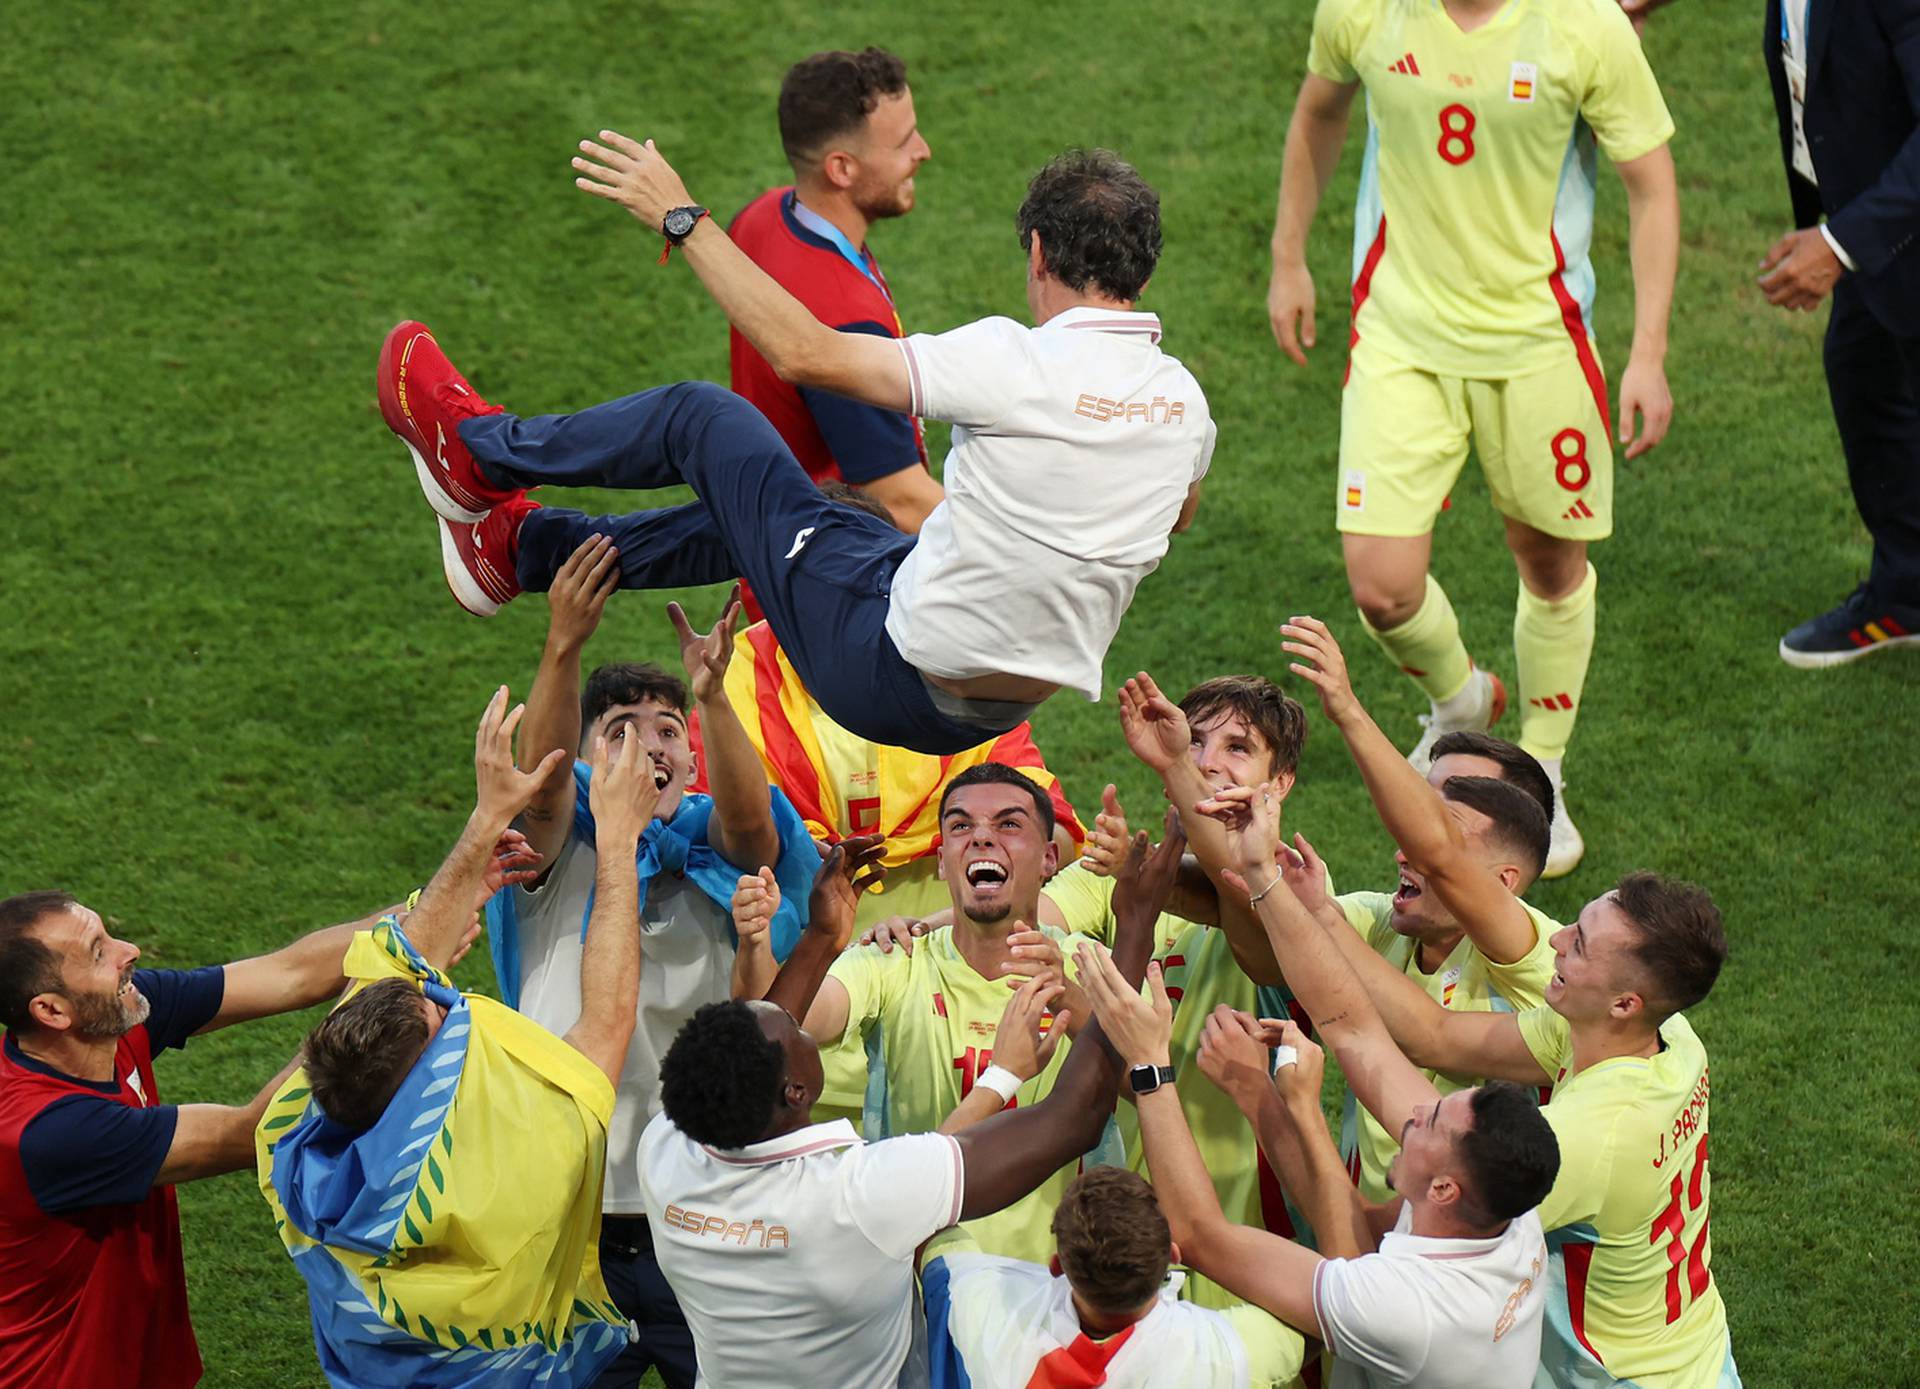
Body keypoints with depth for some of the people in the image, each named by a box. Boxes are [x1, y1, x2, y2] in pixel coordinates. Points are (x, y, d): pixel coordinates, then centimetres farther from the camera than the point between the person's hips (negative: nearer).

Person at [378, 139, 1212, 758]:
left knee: (701, 416, 9)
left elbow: (804, 353, -16)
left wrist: (683, 219, -7)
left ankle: (479, 447, 33)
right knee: (752, 507, 28)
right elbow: (1177, 512, 20)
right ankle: (529, 547, 44)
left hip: (890, 673, -6)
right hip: (998, 716, 6)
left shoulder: (1020, 365, -23)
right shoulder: (1183, 400, -5)